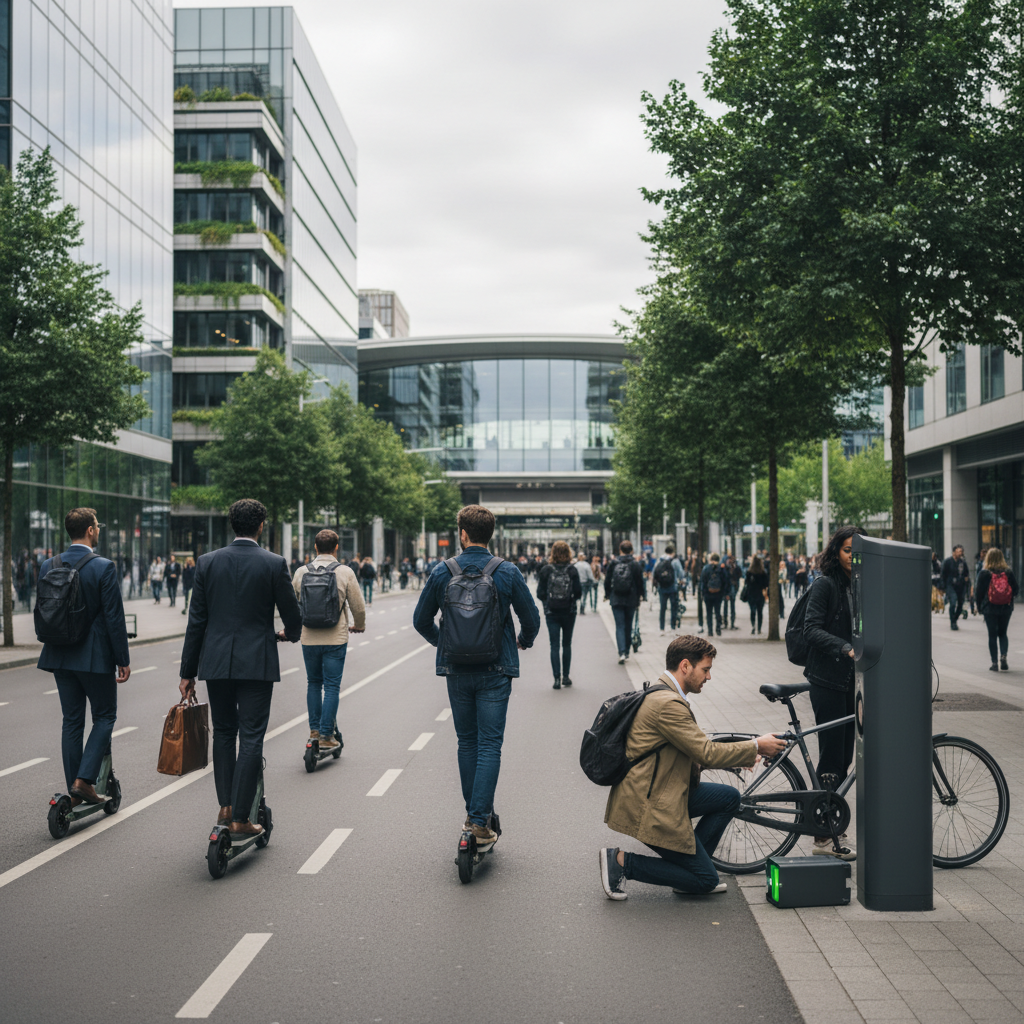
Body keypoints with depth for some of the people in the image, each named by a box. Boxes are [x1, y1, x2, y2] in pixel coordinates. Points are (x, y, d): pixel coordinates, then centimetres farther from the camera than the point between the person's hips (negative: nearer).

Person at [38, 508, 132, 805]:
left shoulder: (48, 566, 3)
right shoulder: (104, 567, -14)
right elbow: (114, 617, -14)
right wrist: (123, 660, -7)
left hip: (60, 656, 5)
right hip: (96, 656, -5)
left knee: (71, 721, 12)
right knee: (105, 716, 9)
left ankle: (75, 793, 15)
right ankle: (84, 780, -3)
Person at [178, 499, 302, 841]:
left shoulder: (207, 562, 1)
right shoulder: (274, 564, -7)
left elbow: (196, 620, 2)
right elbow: (292, 616, 0)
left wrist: (188, 672, 7)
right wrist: (291, 634, 25)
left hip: (216, 661, 3)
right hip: (257, 662, -3)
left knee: (223, 733, 18)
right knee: (251, 739, 1)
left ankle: (225, 806, 18)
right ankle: (240, 818, 2)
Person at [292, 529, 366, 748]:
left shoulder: (301, 572, 1)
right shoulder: (345, 572, -5)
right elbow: (358, 607, -1)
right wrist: (359, 626, 19)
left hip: (309, 639, 2)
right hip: (335, 639, -2)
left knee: (313, 683, 18)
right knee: (331, 686, 2)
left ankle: (314, 730, 20)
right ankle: (326, 736, 2)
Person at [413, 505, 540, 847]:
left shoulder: (442, 572, -4)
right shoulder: (507, 572, -7)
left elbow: (421, 620, 5)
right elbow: (532, 619, -1)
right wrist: (524, 641, 22)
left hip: (456, 670, 2)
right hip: (495, 671, -2)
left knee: (467, 742, 16)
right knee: (490, 745, 1)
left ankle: (473, 813, 24)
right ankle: (480, 821, -7)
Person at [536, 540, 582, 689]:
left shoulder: (546, 570, -6)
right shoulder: (572, 570, -7)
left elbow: (540, 593, -4)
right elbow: (578, 592, -6)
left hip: (551, 613, -1)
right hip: (569, 612, 1)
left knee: (554, 645, 1)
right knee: (567, 644, 14)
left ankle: (557, 678, -7)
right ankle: (565, 676, 19)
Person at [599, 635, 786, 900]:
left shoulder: (662, 694, 11)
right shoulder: (668, 704, -22)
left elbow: (692, 753, 17)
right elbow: (706, 753, -21)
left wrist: (739, 757, 10)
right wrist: (756, 746, -9)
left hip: (660, 792, 10)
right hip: (649, 806, -10)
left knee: (729, 797, 13)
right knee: (705, 880, 0)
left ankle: (692, 863, 16)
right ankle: (622, 862, 0)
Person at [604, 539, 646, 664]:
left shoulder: (613, 564, -1)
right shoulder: (636, 565, -4)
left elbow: (607, 581, 5)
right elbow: (640, 583, -2)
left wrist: (607, 595, 18)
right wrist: (641, 597, 9)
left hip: (616, 600, 0)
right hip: (631, 600, 0)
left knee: (620, 626, -1)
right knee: (628, 626, 15)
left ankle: (622, 652, -17)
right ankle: (626, 651, 24)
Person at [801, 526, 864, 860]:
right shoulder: (825, 585, -7)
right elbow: (812, 629, -16)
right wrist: (847, 648, -29)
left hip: (853, 680, 6)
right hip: (827, 681, -6)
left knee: (844, 758, 9)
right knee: (831, 758, -5)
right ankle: (824, 836, 2)